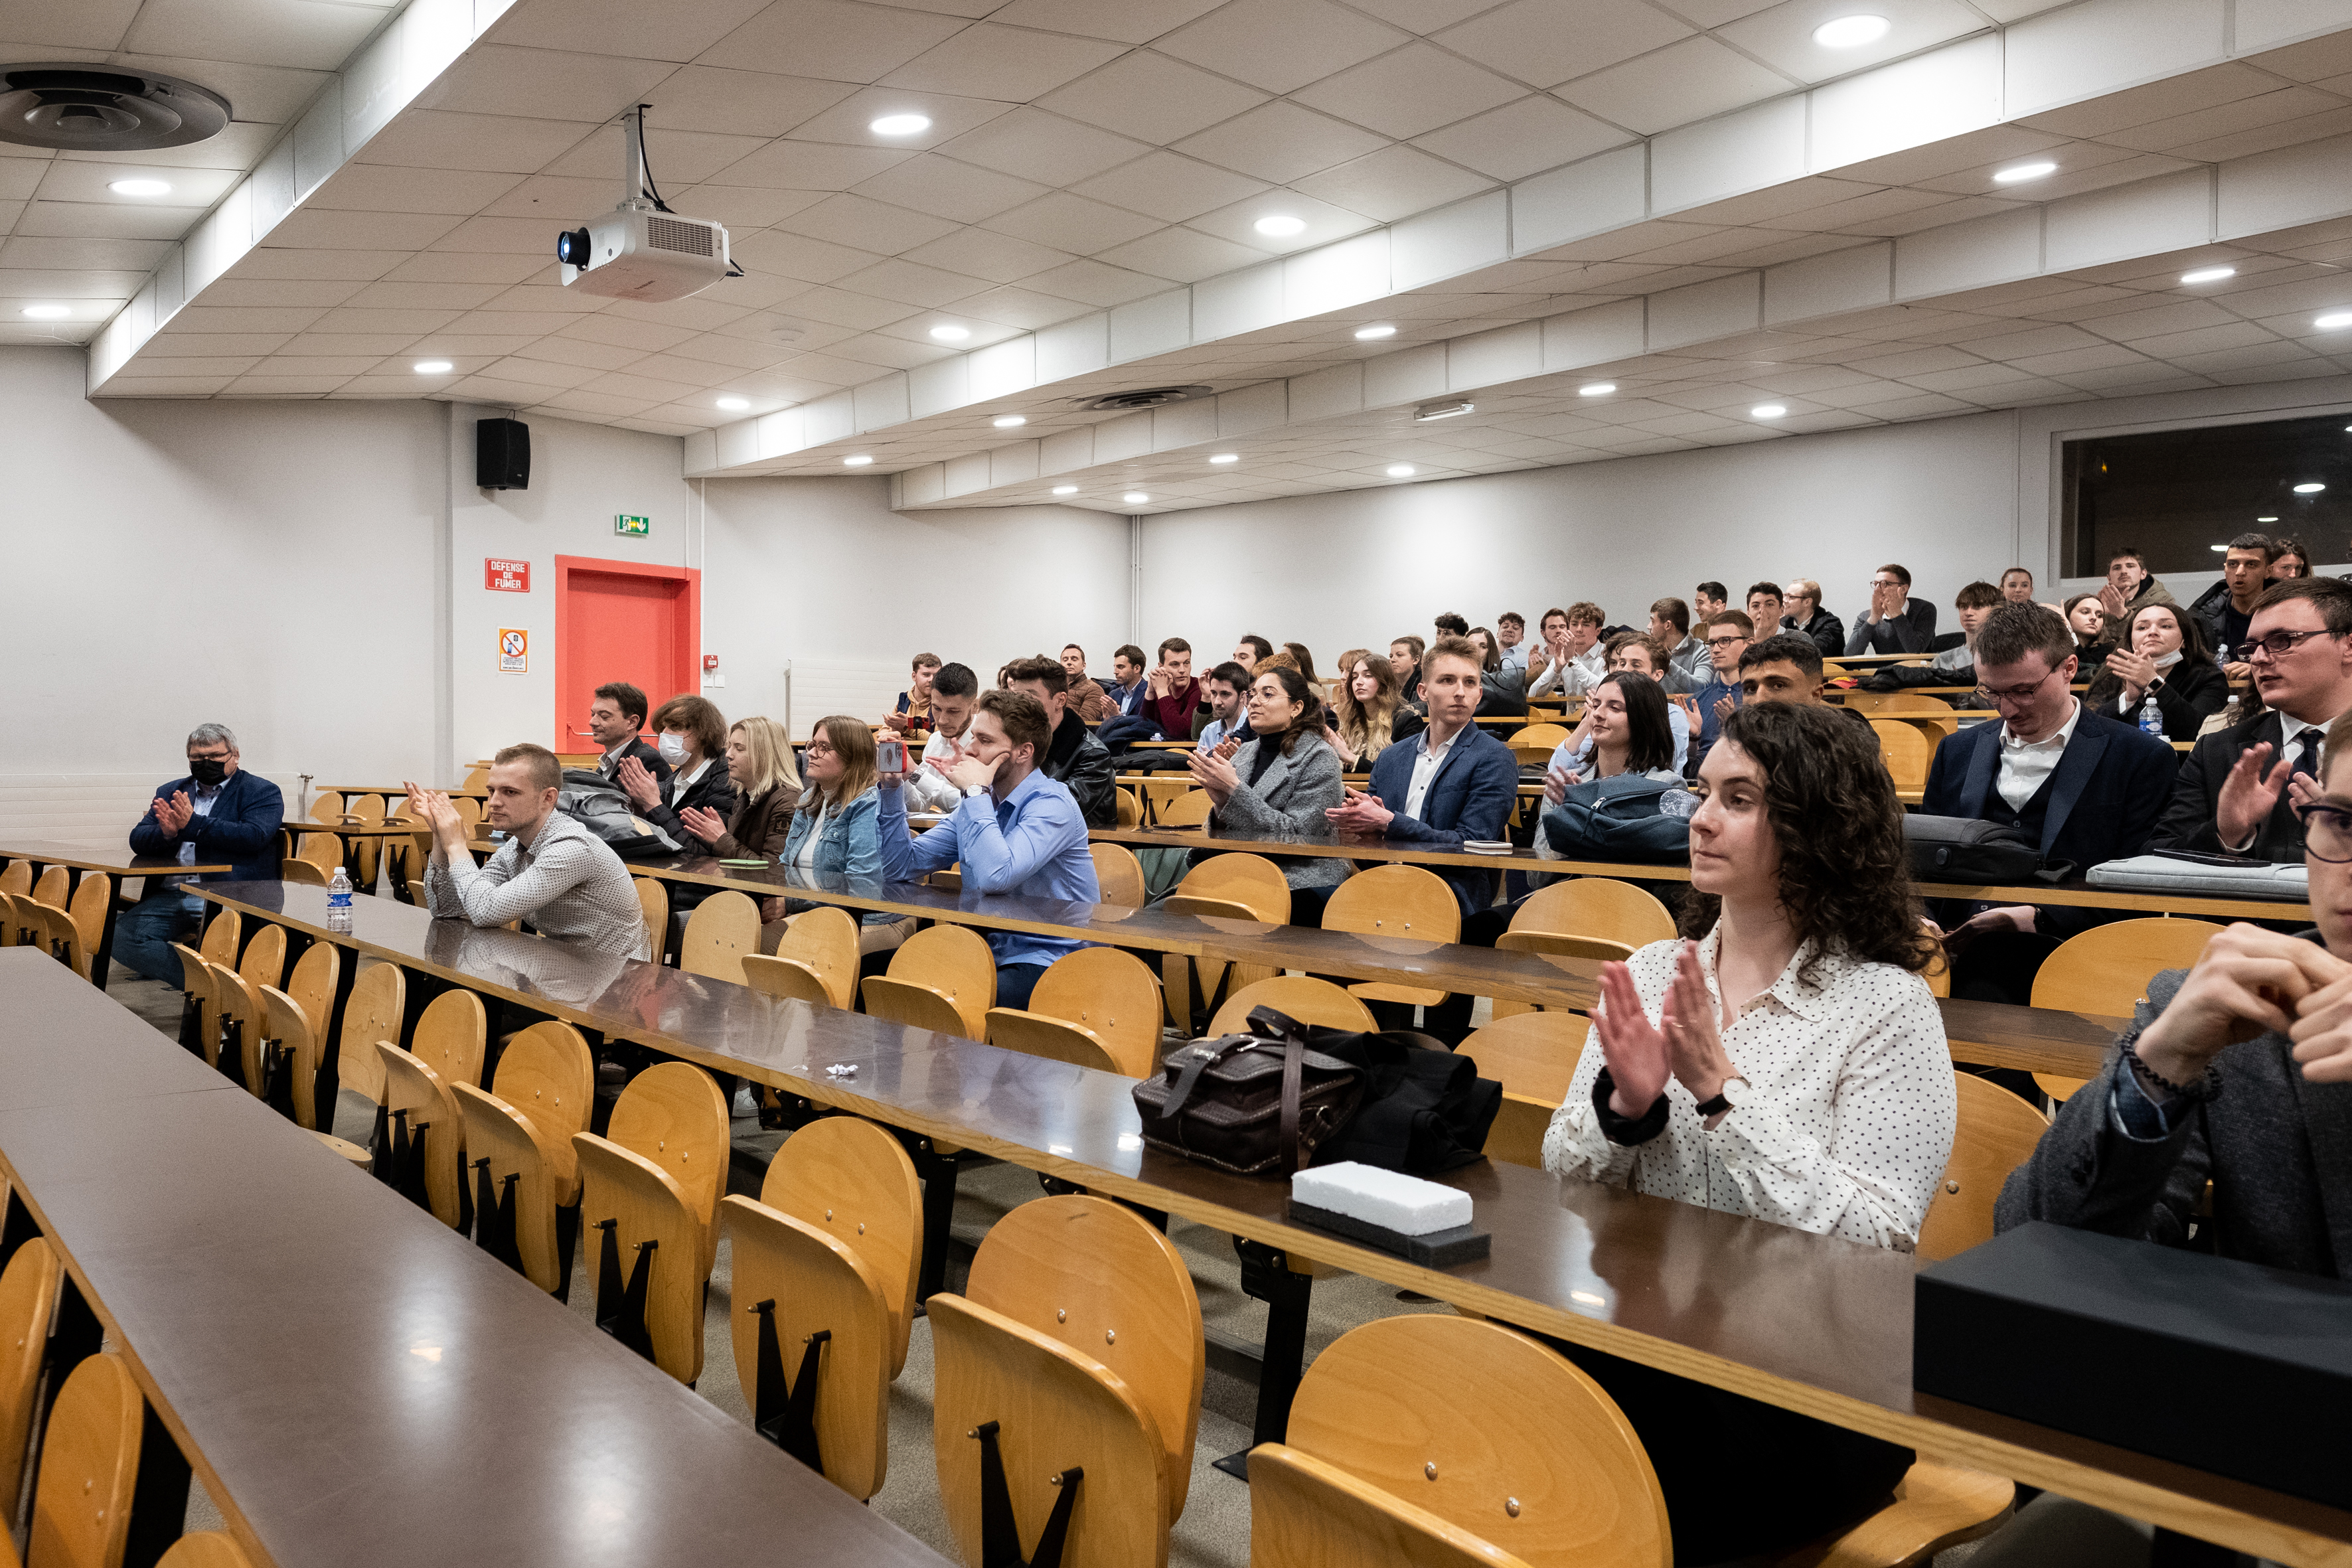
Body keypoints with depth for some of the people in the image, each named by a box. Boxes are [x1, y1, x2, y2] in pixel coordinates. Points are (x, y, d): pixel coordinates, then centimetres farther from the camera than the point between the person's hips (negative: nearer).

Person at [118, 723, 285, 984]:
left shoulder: (262, 792, 6)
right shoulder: (171, 792, 23)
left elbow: (254, 836, -12)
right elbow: (138, 840, 13)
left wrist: (193, 824, -15)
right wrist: (166, 834, -10)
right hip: (172, 897, 6)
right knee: (119, 935, -20)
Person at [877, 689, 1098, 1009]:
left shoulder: (1052, 804, -14)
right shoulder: (976, 803, 11)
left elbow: (994, 877, -31)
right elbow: (902, 866, 12)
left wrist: (976, 793, -20)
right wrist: (892, 788, 2)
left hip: (1046, 962, -8)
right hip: (991, 952, 8)